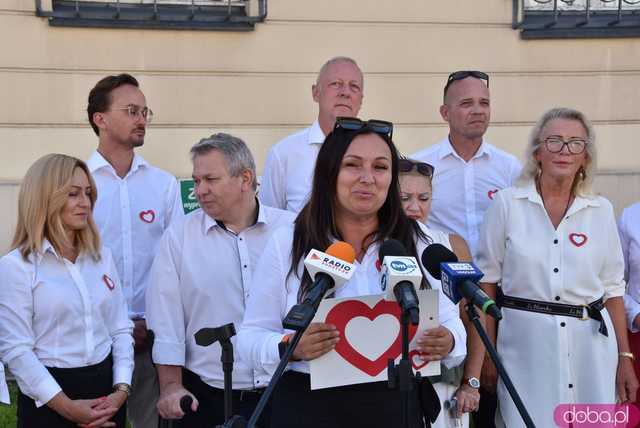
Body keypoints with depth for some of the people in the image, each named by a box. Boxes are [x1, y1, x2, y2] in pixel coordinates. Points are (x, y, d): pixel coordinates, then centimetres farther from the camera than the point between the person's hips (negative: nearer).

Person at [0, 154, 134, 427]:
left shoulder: (102, 256, 8)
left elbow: (121, 328, 7)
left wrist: (121, 390, -6)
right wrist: (67, 406, -15)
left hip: (106, 386, 5)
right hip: (49, 402, -5)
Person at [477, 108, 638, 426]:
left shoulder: (601, 210, 5)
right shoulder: (507, 204, -2)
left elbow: (612, 289, 9)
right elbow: (487, 282, 1)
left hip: (590, 343, 2)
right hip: (526, 344, -2)